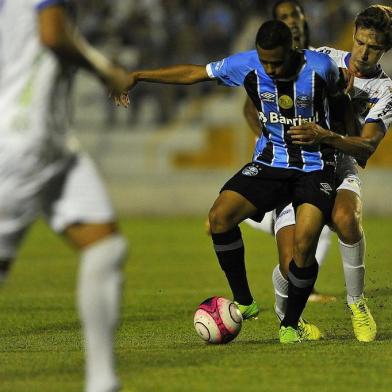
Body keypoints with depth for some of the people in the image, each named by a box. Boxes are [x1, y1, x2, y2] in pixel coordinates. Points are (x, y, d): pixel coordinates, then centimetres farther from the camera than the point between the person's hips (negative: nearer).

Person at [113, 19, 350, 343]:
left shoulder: (320, 68, -15)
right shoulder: (247, 65, -9)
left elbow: (339, 103, 8)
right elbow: (194, 73, 2)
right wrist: (138, 76, 1)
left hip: (315, 167, -3)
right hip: (270, 162, 3)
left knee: (304, 241, -24)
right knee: (220, 217, -19)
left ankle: (291, 324, -2)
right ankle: (244, 302, -4)